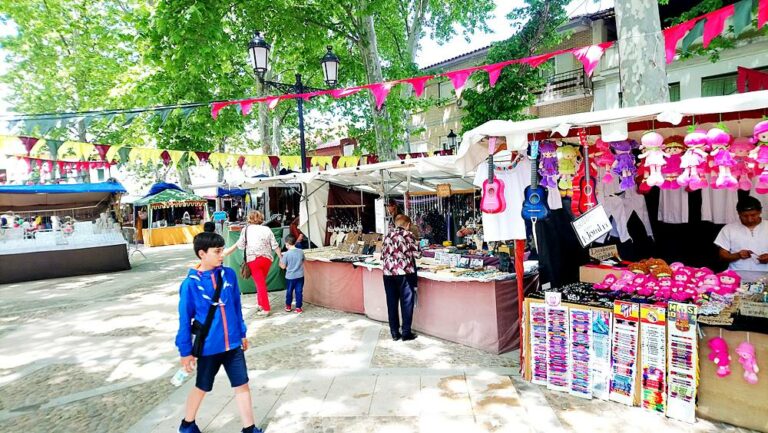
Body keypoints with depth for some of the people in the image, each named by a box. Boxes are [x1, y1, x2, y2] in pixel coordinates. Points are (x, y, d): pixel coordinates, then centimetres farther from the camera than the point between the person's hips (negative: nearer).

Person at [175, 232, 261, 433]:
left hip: (233, 344, 3)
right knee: (201, 388, 18)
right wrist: (185, 351, -5)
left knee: (242, 385, 9)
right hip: (208, 347, -3)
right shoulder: (191, 283, -16)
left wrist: (242, 333, 11)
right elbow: (185, 319, -9)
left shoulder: (229, 275, -5)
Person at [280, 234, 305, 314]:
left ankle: (288, 306, 30)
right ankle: (298, 308, 10)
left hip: (290, 277, -2)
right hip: (300, 276, 2)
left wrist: (280, 261, 12)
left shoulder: (286, 254, -14)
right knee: (299, 292, 7)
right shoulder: (301, 252, -4)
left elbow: (283, 266, -7)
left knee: (289, 291, 16)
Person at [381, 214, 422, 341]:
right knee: (406, 303, 6)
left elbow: (383, 255, 14)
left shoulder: (387, 236, 12)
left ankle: (394, 332, 19)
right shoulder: (408, 235, -1)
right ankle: (406, 333, 11)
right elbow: (417, 254, -2)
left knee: (392, 304, 11)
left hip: (388, 274, 4)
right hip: (405, 273, -4)